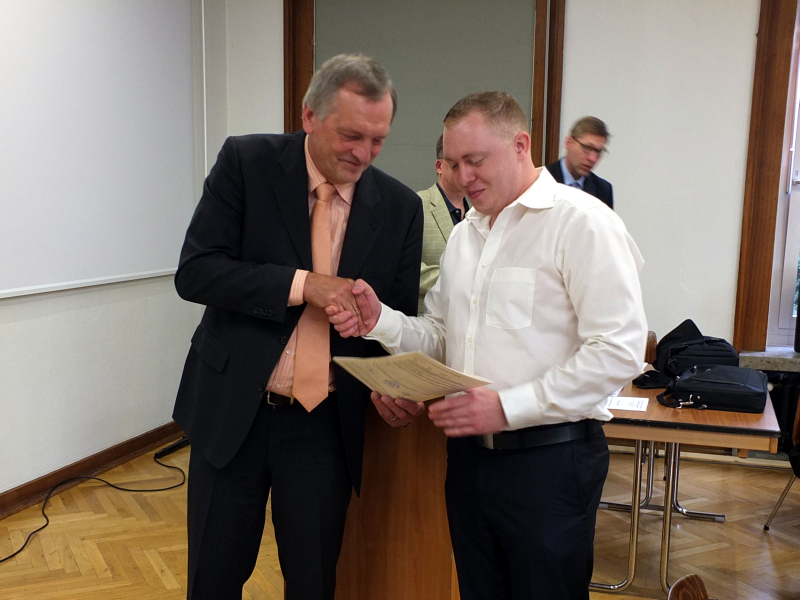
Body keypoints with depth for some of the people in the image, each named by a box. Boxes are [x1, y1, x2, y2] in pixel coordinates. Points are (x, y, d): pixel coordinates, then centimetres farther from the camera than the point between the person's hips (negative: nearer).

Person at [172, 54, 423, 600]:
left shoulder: (401, 207, -2)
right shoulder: (246, 162, -7)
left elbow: (402, 315, 4)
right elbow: (195, 271, -13)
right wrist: (304, 285, -23)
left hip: (327, 425, 1)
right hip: (232, 410, -1)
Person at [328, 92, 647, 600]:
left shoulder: (581, 222, -11)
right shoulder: (463, 235, 13)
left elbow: (619, 351, -19)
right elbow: (439, 337, 14)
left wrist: (508, 407, -23)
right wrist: (379, 321, -6)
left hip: (547, 459, -6)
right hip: (469, 452, 7)